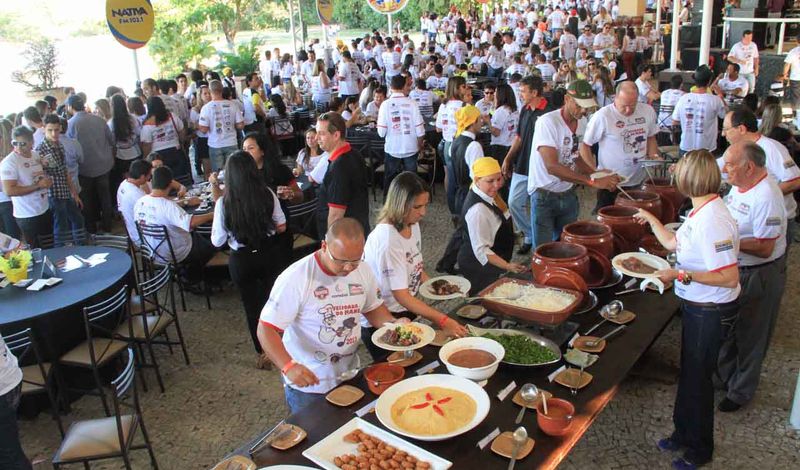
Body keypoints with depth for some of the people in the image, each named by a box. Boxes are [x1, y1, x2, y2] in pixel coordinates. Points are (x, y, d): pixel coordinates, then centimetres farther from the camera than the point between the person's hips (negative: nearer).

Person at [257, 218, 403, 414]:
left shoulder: (363, 271, -7)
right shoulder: (296, 278, -24)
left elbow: (372, 308, 9)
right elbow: (266, 329, -23)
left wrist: (394, 324, -12)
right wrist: (288, 366, -38)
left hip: (350, 377, 5)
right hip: (307, 384, -5)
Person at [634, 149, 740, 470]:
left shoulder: (712, 221, -29)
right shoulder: (701, 212, 1)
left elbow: (729, 277, -30)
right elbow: (674, 244, 17)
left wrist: (682, 275, -29)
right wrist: (651, 220, 27)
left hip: (710, 311, -9)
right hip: (696, 306, 9)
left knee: (697, 378, 8)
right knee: (689, 372, 23)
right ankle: (683, 432, 42)